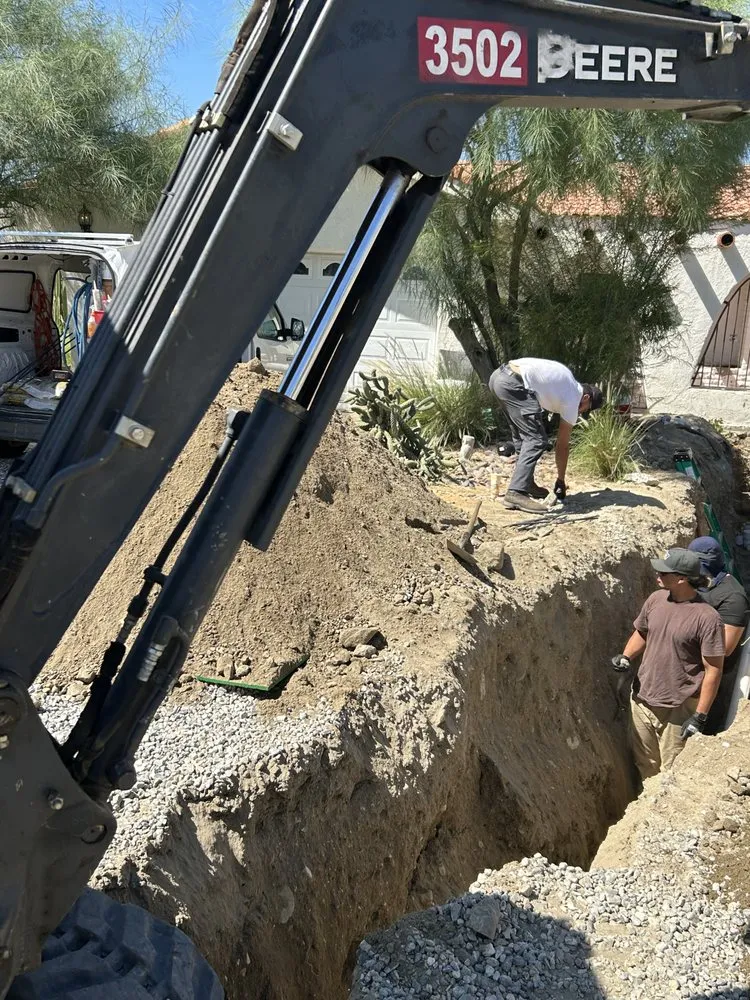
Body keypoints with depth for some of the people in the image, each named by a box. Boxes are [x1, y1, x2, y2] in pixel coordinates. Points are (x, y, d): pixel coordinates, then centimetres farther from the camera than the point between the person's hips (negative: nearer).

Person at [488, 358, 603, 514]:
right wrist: (561, 481, 21)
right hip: (512, 383, -9)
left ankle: (526, 484, 27)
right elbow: (563, 445, 13)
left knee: (522, 436, 21)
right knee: (536, 440, -8)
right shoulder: (572, 399, 8)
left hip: (498, 374, 10)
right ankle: (516, 493, -15)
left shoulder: (567, 382, 29)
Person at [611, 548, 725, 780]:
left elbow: (713, 670, -16)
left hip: (678, 709, -6)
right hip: (642, 700, 6)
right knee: (645, 764, 23)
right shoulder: (656, 599, -2)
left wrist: (700, 716, -15)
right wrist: (626, 656, -5)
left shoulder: (707, 618, -20)